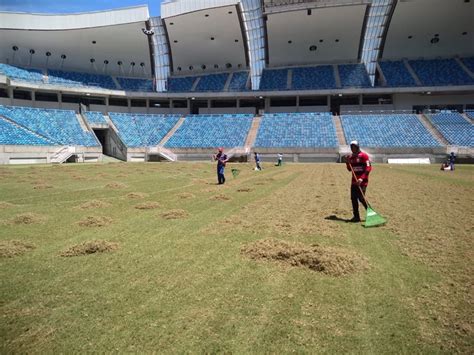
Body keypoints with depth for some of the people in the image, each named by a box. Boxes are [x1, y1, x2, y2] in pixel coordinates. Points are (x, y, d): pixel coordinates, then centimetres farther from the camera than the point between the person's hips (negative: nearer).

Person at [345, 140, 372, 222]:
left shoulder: (364, 155, -8)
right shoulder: (351, 157, 13)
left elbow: (368, 168, -14)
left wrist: (362, 178, -23)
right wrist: (347, 162, -1)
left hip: (362, 181, -7)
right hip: (354, 181, 7)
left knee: (361, 198, -11)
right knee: (353, 198, 6)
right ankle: (356, 216, 15)